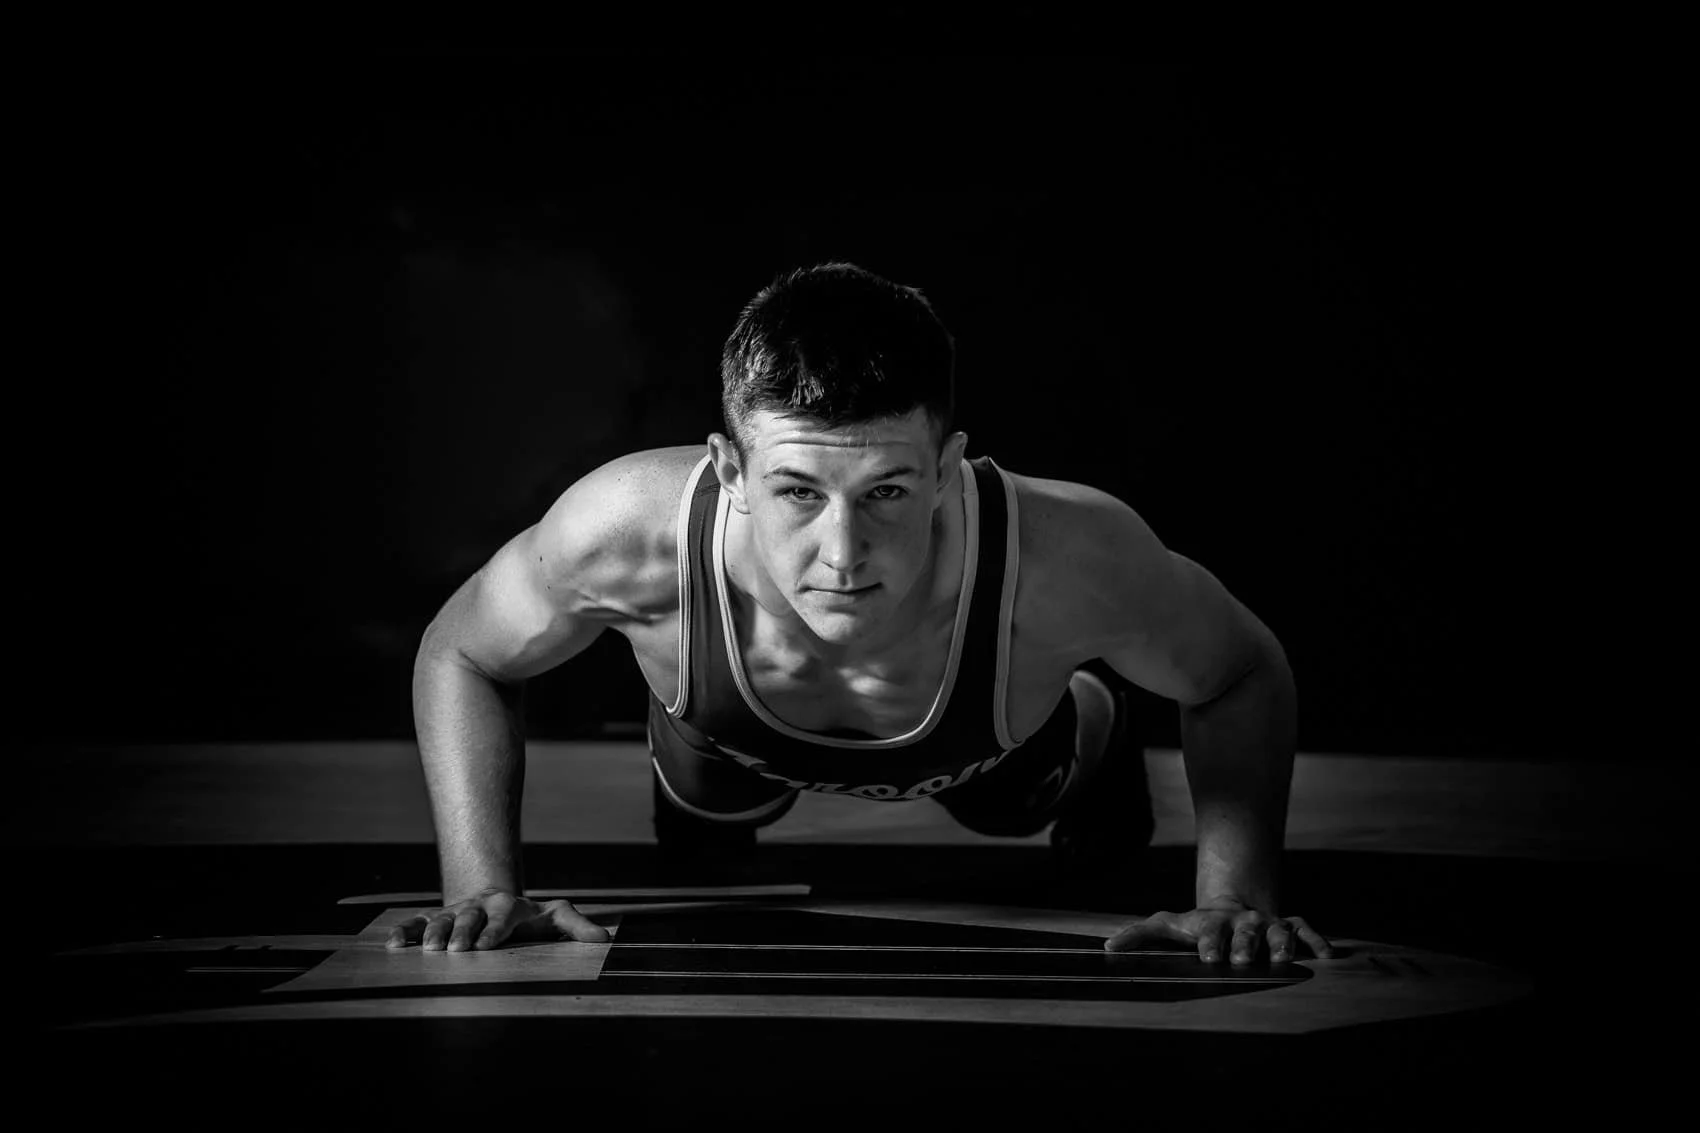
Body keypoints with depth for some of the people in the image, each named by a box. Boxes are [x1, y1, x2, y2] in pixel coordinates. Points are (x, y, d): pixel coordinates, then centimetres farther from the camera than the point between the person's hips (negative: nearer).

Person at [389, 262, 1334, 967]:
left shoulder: (1072, 561, -49)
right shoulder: (636, 531, -48)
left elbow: (1246, 675, -25)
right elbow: (460, 655, -24)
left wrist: (1238, 896, -37)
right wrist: (485, 890, -34)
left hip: (995, 755, 0)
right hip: (730, 744, 0)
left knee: (1015, 810, 35)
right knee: (702, 846, 34)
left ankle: (1096, 728, 67)